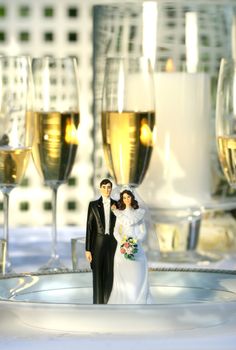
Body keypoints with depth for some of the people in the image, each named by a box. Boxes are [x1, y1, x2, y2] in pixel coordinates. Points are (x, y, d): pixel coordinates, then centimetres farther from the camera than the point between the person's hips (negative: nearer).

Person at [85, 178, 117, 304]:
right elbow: (89, 227, -3)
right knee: (98, 276, -2)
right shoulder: (93, 205, -1)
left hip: (112, 244, 2)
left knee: (110, 276, 1)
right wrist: (87, 249, -7)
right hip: (98, 244, -2)